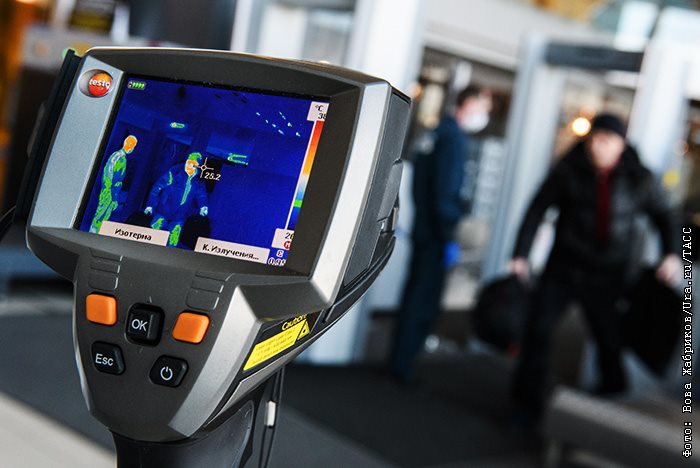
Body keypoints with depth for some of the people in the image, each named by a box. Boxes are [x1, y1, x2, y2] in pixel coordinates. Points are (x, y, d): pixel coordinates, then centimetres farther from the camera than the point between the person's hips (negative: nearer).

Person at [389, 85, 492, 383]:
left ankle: (400, 361, 27)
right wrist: (449, 237, -19)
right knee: (424, 301, -1)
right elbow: (446, 190, -20)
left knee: (416, 295, 17)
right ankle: (402, 365, 6)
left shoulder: (438, 131, 14)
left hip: (423, 229, 9)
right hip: (434, 234, -9)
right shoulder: (454, 136, -14)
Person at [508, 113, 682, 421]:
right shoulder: (569, 170, -9)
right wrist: (520, 255, -10)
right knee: (537, 328, -4)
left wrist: (671, 254, -11)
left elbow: (663, 216, 6)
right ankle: (528, 404, 13)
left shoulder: (639, 179, -6)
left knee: (610, 341, 6)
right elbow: (537, 209, -5)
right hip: (564, 266, 0)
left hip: (608, 276, 0)